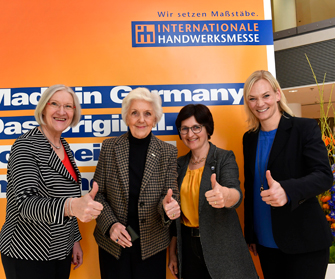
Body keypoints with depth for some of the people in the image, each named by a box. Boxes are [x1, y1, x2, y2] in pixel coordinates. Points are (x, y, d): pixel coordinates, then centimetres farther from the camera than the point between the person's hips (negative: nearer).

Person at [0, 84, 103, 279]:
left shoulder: (65, 147, 5)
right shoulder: (26, 146, -16)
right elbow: (26, 204, -26)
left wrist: (74, 240, 12)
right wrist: (70, 206, -43)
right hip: (27, 254, -6)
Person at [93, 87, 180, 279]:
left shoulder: (168, 152, -5)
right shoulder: (109, 147, -4)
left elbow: (171, 193, -6)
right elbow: (98, 193, 0)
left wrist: (168, 205, -28)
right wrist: (110, 224, -13)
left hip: (152, 244, 0)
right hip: (113, 243, 1)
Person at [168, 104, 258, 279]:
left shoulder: (225, 158, -9)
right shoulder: (180, 164, 4)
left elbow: (236, 194, -27)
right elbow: (176, 211, 9)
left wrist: (225, 195, -50)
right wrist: (172, 252, 9)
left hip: (220, 247, -4)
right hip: (188, 244, 4)